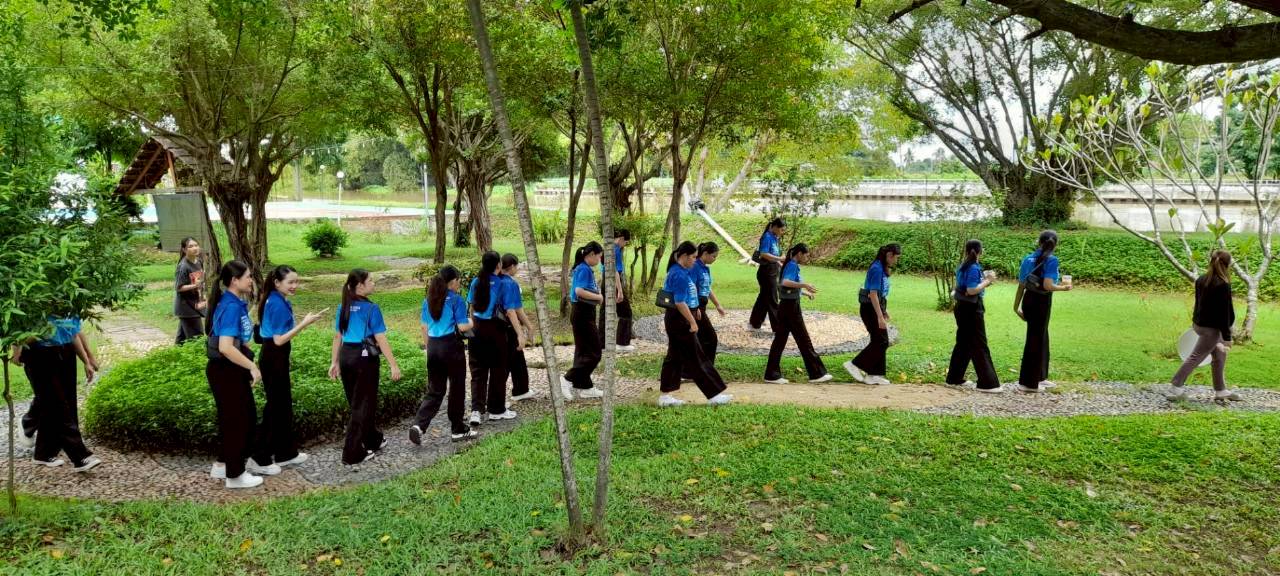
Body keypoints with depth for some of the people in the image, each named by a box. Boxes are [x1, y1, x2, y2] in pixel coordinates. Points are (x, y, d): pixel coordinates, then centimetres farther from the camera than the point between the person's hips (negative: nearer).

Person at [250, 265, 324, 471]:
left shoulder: (278, 301, 10)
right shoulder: (278, 305, -19)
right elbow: (279, 340, -22)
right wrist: (304, 323, -24)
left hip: (276, 358, 10)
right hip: (274, 360, -10)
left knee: (283, 405, 16)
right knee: (275, 407, -2)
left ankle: (285, 453, 25)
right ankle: (260, 457, 6)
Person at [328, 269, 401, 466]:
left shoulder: (344, 308, 7)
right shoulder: (371, 308, -14)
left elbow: (337, 336, 11)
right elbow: (381, 339, -16)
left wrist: (334, 362, 18)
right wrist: (394, 365, -13)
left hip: (346, 356, 7)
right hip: (365, 358, -7)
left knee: (357, 403, 19)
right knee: (362, 405, 1)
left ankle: (373, 441, 36)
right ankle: (352, 454, 3)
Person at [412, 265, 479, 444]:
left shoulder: (428, 300, 10)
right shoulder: (456, 300, -10)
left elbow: (424, 328, 12)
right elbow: (463, 327, -13)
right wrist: (472, 321, 8)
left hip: (433, 347, 6)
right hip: (451, 346, -6)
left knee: (434, 391, 10)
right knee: (457, 389, 9)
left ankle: (419, 425, -8)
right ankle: (458, 430, 19)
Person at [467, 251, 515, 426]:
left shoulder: (476, 282, 4)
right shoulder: (501, 283, -10)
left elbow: (472, 307, 10)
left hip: (478, 328, 4)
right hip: (495, 328, -4)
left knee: (478, 370, 8)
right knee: (498, 370, 9)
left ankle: (476, 410, -4)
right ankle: (496, 410, 18)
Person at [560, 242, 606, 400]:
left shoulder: (584, 268, 12)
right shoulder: (584, 269, -16)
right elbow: (579, 291, -28)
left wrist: (597, 295, 6)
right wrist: (598, 297, -16)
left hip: (583, 314, 10)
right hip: (583, 315, -10)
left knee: (583, 352, 14)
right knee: (594, 353, -5)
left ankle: (585, 387, 21)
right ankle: (567, 379, -5)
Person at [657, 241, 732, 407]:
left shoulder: (677, 272, 13)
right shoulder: (680, 275, -19)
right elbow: (680, 303, -24)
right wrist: (693, 322, -18)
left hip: (674, 320, 10)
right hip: (680, 321, -10)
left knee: (675, 357, 13)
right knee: (697, 359, -3)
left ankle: (665, 396, 16)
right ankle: (714, 395, 4)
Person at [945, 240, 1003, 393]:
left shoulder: (963, 267, 10)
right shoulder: (974, 268, -17)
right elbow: (972, 290, -22)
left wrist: (983, 278, 12)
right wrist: (987, 281, -15)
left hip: (962, 307, 9)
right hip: (972, 309, -9)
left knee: (963, 343, 15)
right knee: (979, 346, -6)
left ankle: (954, 377, 20)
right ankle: (987, 383, -4)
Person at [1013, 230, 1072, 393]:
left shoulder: (1029, 258, 7)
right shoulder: (1051, 260, -14)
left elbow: (1021, 285, 10)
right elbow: (1048, 286, -24)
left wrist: (1017, 306, 16)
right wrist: (1063, 287, -5)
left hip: (1029, 300, 7)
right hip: (1041, 302, -7)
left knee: (1041, 338, 21)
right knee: (1035, 341, 2)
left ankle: (1039, 377, 32)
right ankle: (1028, 383, 9)